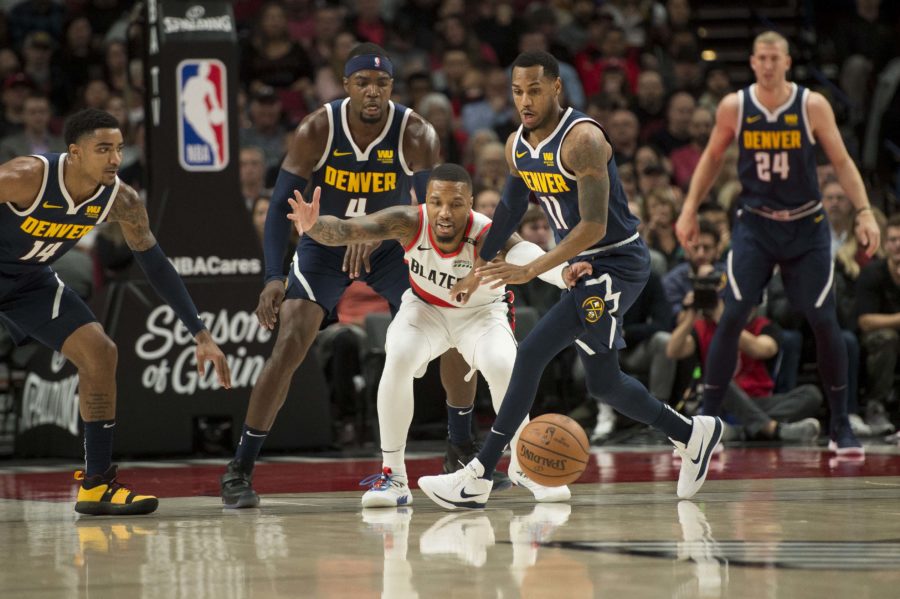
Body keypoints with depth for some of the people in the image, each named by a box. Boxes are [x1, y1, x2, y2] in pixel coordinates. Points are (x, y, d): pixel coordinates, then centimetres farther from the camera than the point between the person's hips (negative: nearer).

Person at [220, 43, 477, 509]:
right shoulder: (317, 131, -23)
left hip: (390, 247, 2)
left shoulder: (416, 134, -23)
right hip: (324, 246, -2)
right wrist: (273, 277, -35)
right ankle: (239, 470, -10)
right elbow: (281, 204, -22)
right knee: (289, 346, -18)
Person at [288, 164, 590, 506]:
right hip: (425, 308, 1)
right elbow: (344, 230, -36)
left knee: (502, 367, -27)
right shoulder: (410, 223, -30)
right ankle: (393, 476, -15)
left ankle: (523, 466, 1)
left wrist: (563, 274, -79)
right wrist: (313, 226, -60)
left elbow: (525, 254, -57)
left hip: (480, 312, -1)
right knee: (398, 358, -27)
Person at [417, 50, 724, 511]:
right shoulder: (517, 147, 3)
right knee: (603, 383, 14)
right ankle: (692, 434, 35)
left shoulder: (581, 140, -22)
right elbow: (511, 208, 21)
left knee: (533, 353, -16)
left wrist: (530, 271, -32)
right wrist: (479, 269, 25)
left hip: (616, 263, -9)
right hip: (583, 266, 9)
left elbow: (594, 227, -28)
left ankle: (479, 477, -14)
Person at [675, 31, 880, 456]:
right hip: (755, 225, 0)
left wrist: (865, 212, -12)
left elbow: (841, 161, -3)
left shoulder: (813, 106, -8)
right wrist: (690, 209, 6)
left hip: (806, 227, 0)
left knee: (824, 321, -3)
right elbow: (712, 158, 10)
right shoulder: (733, 108, -5)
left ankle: (840, 425, 10)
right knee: (732, 317, -11)